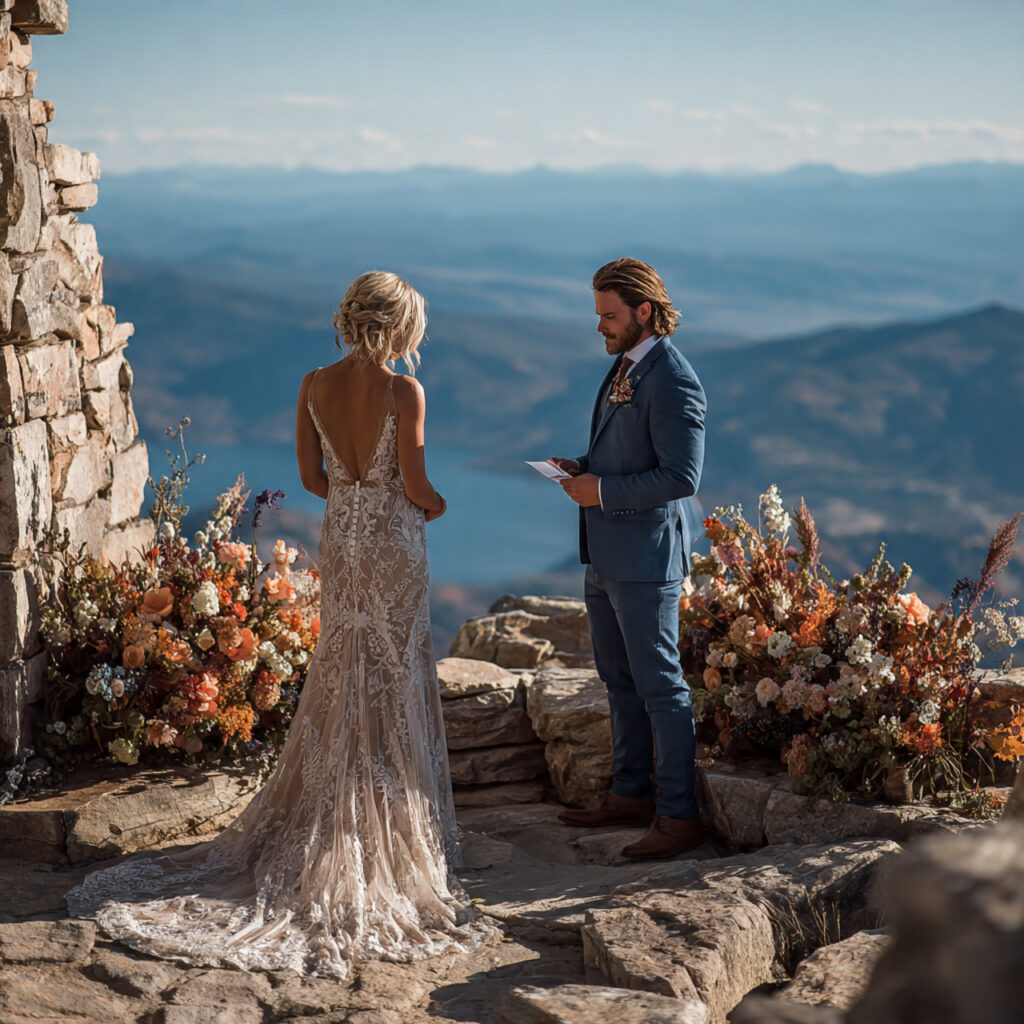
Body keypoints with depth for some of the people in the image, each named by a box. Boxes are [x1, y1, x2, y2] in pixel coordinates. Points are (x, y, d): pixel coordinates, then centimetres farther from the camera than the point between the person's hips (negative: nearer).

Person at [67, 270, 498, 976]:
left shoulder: (315, 386, -2)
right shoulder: (404, 391, -17)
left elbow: (314, 477, 3)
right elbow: (416, 486, -16)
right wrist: (434, 504, 6)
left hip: (340, 539, 5)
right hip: (394, 545, -5)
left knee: (340, 679, 16)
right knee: (391, 683, 6)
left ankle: (323, 826, 23)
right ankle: (388, 830, 13)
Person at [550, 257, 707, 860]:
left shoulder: (673, 382, -18)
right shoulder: (624, 365, 13)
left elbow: (682, 476, -23)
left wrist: (603, 490, -19)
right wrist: (581, 469, 4)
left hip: (646, 558, -10)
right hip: (607, 555, 10)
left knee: (659, 685, -4)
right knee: (620, 681, 17)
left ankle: (679, 815, 3)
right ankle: (632, 795, 29)